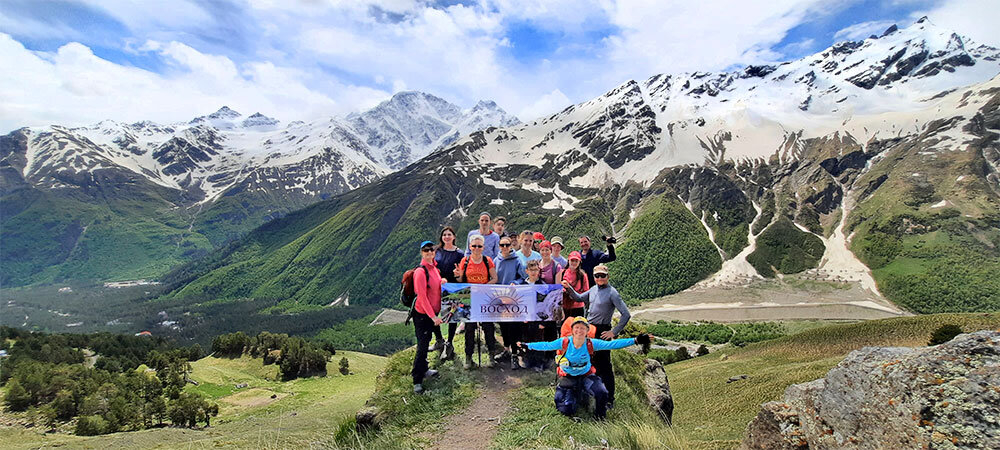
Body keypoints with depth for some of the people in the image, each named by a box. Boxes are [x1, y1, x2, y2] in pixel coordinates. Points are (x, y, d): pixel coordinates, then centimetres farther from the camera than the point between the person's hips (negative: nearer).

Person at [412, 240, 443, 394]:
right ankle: (417, 381, 4)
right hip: (422, 313, -8)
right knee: (422, 345, -4)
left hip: (432, 312, 8)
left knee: (425, 342, 19)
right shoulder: (421, 271, -19)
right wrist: (433, 316, -22)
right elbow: (422, 296, -22)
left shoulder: (435, 268, 7)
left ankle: (423, 370, 34)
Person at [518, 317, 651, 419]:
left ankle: (599, 418, 8)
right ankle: (573, 394, 27)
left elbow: (613, 344, -19)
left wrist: (635, 340, -25)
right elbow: (546, 345, -6)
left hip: (586, 376, 0)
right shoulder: (564, 342, -19)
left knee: (602, 393, -27)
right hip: (568, 378, 0)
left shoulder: (591, 344, -18)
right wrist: (527, 345, -3)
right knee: (566, 410, -10)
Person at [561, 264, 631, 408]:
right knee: (592, 361, 19)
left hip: (602, 332, -8)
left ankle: (610, 399, 6)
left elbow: (626, 314, -16)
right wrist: (568, 287, 8)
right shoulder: (594, 289, 8)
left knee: (604, 365, -3)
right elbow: (578, 298, 23)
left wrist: (614, 332, -16)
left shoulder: (612, 292, -14)